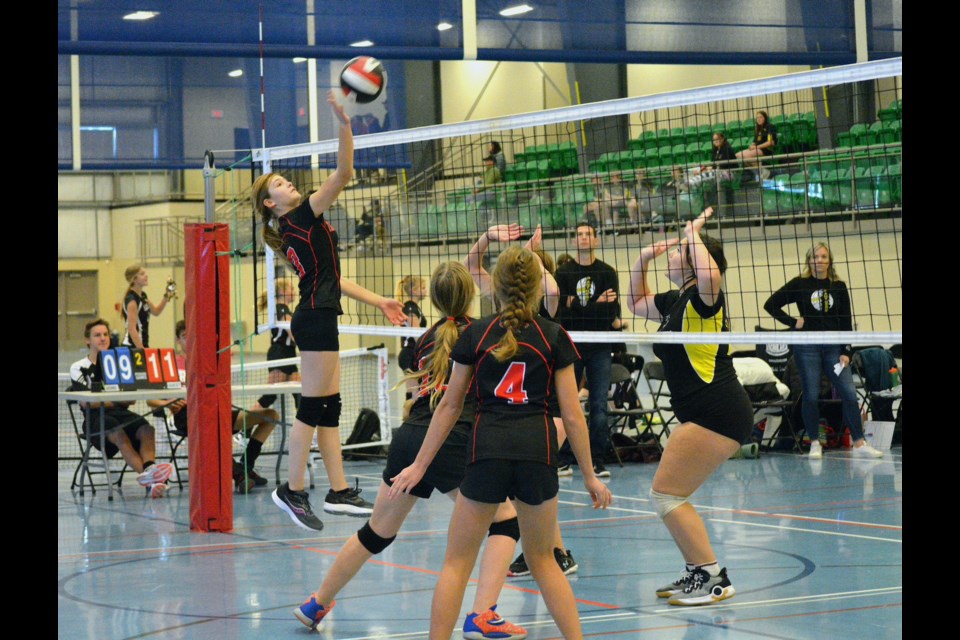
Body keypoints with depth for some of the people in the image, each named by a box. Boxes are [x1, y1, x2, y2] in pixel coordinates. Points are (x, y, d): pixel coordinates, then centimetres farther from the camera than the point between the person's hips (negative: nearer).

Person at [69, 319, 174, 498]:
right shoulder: (79, 368, 10)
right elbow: (85, 402, -3)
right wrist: (112, 401, -9)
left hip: (120, 412, 4)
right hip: (95, 417, -4)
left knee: (146, 428, -30)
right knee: (118, 433, -37)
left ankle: (149, 469, -53)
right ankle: (146, 472, -56)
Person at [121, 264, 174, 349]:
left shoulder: (142, 296, 12)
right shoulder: (131, 300, -14)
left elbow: (156, 311, 27)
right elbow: (132, 329, -19)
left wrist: (167, 295, 15)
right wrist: (141, 350, -22)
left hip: (142, 344, 8)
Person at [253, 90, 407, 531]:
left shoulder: (294, 232, 18)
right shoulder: (302, 217, -8)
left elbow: (330, 279, 21)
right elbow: (343, 173, -19)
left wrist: (378, 302, 22)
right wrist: (344, 124, -24)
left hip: (314, 318, 10)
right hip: (316, 320, -10)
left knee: (328, 407, 8)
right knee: (313, 407, -7)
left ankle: (338, 492, 9)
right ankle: (292, 491, -3)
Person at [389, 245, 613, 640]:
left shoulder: (475, 335, 4)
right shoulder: (554, 338, 3)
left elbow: (450, 405, 8)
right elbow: (572, 415, 2)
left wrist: (420, 465, 15)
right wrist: (589, 476, 10)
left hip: (487, 452, -1)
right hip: (538, 452, 1)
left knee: (457, 562, 8)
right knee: (542, 559, 18)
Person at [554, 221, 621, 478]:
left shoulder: (607, 273, 4)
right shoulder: (563, 273, 4)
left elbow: (612, 311, -8)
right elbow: (561, 308, -9)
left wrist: (578, 305, -15)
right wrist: (596, 306, -16)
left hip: (599, 347, 0)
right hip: (570, 345, 0)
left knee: (599, 405, -1)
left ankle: (597, 462, 2)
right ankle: (562, 460, 9)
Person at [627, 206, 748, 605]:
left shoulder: (702, 299, -11)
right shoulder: (675, 302, 16)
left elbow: (710, 275, -37)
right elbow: (636, 303, 35)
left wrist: (693, 233, -19)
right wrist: (643, 259, 19)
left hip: (717, 414, -10)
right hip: (703, 414, 10)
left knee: (666, 494, -8)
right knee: (670, 497, 15)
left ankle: (714, 579, -7)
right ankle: (698, 573, 22)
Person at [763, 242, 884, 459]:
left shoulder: (839, 287, 6)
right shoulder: (799, 284, 1)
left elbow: (846, 321, 6)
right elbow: (770, 305, 2)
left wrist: (846, 352, -1)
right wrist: (792, 322, -6)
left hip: (833, 347, 2)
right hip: (806, 347, -2)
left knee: (849, 393, -5)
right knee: (811, 396, -1)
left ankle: (859, 443, 0)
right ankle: (815, 443, 11)